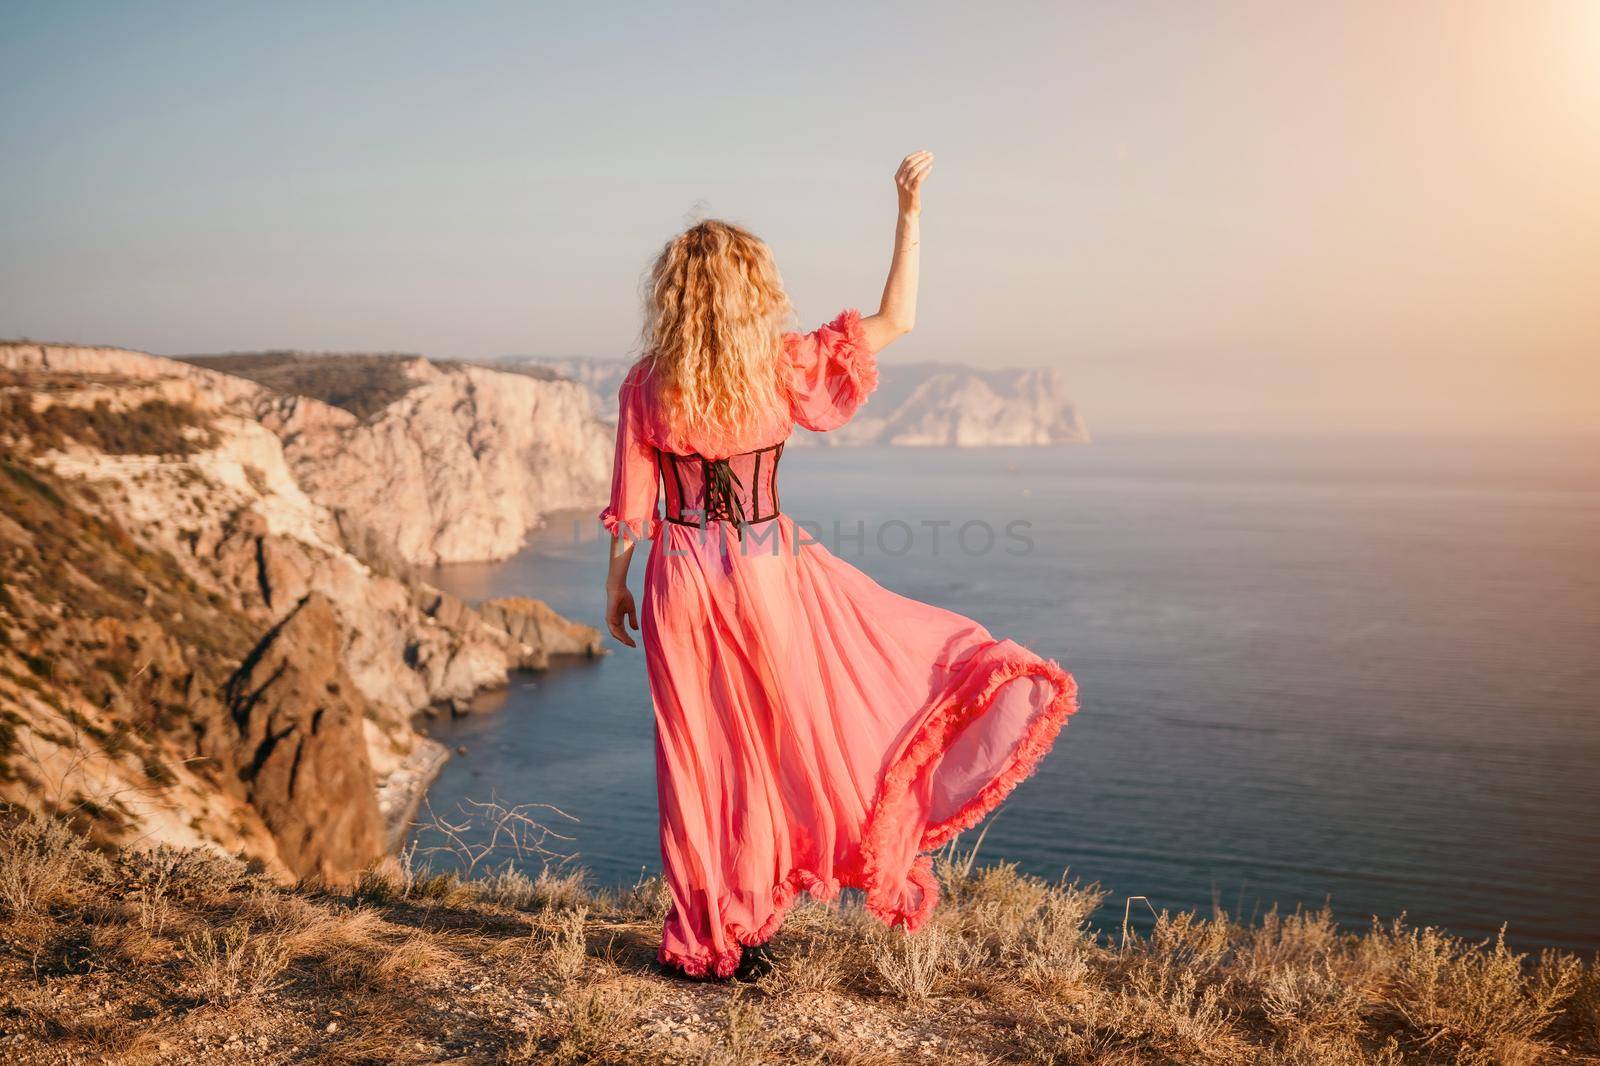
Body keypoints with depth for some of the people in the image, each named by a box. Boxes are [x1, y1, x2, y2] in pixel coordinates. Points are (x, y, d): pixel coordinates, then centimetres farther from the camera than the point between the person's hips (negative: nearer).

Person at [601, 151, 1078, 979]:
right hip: (770, 573, -2)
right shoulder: (783, 368, -8)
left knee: (701, 754, 12)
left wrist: (616, 588, 12)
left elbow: (631, 507, -1)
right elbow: (898, 320, 0)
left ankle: (708, 933, 23)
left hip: (682, 580, 2)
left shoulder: (646, 386, -5)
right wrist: (910, 212, 5)